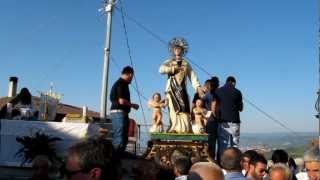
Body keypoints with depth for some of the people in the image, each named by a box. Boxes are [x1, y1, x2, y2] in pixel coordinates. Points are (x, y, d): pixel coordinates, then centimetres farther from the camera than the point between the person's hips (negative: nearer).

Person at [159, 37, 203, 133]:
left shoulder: (186, 63, 14)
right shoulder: (169, 62, 10)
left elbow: (192, 76, 5)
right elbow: (161, 69, -9)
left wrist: (198, 87, -7)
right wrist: (173, 69, -13)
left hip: (182, 89, 2)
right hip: (172, 89, -2)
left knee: (184, 108, -4)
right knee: (174, 108, -9)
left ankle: (185, 129, -3)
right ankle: (174, 128, -11)